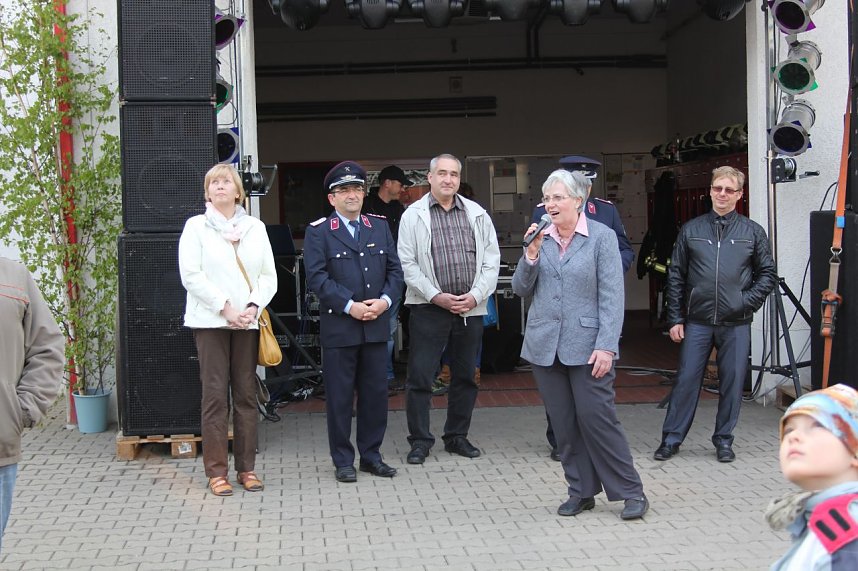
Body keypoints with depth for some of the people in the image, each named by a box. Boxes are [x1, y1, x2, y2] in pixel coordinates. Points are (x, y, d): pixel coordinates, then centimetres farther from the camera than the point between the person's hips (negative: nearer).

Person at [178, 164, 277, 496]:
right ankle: (216, 471, 2)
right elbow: (191, 275, -6)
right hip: (210, 321, -3)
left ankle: (246, 467, 12)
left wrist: (253, 307, -9)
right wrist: (226, 308, -13)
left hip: (247, 321, 3)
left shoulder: (255, 227, 12)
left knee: (246, 394, 5)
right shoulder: (196, 226, 4)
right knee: (215, 395, -4)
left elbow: (269, 276, 8)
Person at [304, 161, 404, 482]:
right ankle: (343, 461, 13)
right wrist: (350, 306, -16)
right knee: (339, 396, 2)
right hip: (338, 327, -4)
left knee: (376, 393, 9)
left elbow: (395, 270, 9)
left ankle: (371, 456, 21)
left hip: (377, 325, 4)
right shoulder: (318, 232, -1)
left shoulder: (380, 227, 13)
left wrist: (385, 300, -8)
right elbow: (316, 276, -10)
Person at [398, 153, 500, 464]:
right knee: (420, 376, -3)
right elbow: (407, 264, -5)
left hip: (471, 307, 3)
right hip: (429, 308, -3)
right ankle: (420, 441, 8)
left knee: (465, 376, 11)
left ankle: (457, 437, 24)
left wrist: (476, 296, -7)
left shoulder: (477, 214, 7)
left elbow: (491, 260, 6)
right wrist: (436, 296, -12)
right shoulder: (414, 215, -1)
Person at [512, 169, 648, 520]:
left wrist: (606, 346, -15)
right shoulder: (539, 238, 10)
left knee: (596, 418, -7)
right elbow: (521, 290, 8)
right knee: (563, 424, 8)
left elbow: (612, 297, -8)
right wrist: (531, 255, -8)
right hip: (545, 346, 5)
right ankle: (581, 492, 20)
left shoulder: (602, 237, -4)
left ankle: (631, 492, 5)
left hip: (587, 345, -5)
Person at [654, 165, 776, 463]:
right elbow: (675, 277, 6)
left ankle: (724, 439, 19)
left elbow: (767, 274, 9)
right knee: (686, 379, 1)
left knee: (732, 382, 5)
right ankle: (671, 438, 10)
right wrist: (676, 319, 2)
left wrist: (748, 302, -6)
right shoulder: (691, 230, 6)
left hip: (736, 324, 0)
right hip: (697, 321, 0)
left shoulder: (753, 232, 5)